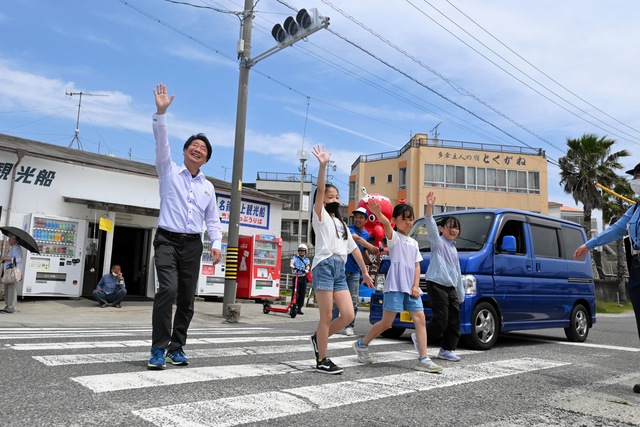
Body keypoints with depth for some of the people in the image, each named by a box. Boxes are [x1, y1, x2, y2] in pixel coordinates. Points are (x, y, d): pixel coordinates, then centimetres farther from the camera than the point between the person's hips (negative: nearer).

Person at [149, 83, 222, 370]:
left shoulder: (208, 187, 17)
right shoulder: (169, 172, 8)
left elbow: (213, 220, 16)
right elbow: (161, 143, -7)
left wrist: (216, 244, 0)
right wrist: (161, 112, -18)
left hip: (193, 244, 4)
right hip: (168, 240, -4)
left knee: (187, 298, 2)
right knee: (168, 289, -21)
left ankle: (177, 348, 14)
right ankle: (158, 348, -12)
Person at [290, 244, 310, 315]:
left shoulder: (307, 259, 17)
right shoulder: (295, 258, 13)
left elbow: (308, 265, -1)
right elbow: (292, 261, -8)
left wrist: (307, 269, -24)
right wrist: (291, 265, -32)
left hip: (303, 278, 2)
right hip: (296, 277, -2)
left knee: (302, 294, 3)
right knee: (295, 294, -10)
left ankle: (299, 309, 11)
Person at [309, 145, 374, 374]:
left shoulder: (342, 223, 26)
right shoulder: (320, 216, 6)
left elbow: (354, 248, 26)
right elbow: (320, 191, -10)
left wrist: (365, 271, 23)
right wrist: (322, 165, -22)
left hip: (340, 270, 7)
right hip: (324, 266, -7)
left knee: (348, 315, -2)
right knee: (327, 317, -7)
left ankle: (318, 338, 19)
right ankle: (322, 360, 4)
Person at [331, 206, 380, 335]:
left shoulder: (366, 234, 12)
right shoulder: (349, 229, -9)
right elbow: (357, 238, -30)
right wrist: (371, 247, -44)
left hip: (355, 271, 5)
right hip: (342, 268, -5)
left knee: (353, 300, 2)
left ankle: (349, 326, 9)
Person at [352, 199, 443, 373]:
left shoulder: (414, 243, 20)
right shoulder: (394, 237, 0)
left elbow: (417, 266, 16)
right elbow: (386, 225, -23)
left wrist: (416, 286, 1)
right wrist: (378, 214, -45)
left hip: (411, 287, 6)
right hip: (395, 285, -6)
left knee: (420, 319, -3)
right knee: (387, 322, -3)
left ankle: (423, 359, 0)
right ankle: (362, 344, 18)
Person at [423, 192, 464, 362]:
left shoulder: (454, 249, 21)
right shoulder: (437, 241, 1)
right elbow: (431, 226, -20)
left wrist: (461, 295, 25)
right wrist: (430, 207, -35)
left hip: (451, 287, 8)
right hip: (436, 284, -8)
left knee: (454, 320, 4)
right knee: (441, 320, -11)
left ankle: (446, 350, 13)